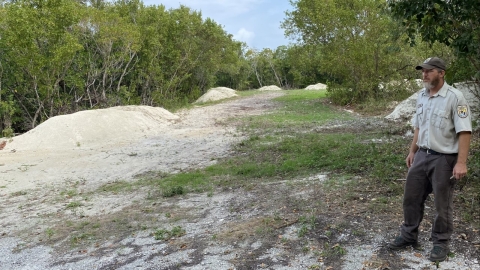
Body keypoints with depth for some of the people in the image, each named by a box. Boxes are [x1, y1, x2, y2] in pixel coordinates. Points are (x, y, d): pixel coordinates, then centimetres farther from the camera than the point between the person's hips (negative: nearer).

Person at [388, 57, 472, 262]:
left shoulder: (454, 97, -15)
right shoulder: (422, 96, 7)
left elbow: (464, 132, -18)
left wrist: (461, 162, -23)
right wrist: (412, 151, 17)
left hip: (444, 158, -7)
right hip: (422, 155, 7)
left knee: (442, 204, 7)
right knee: (412, 197, 13)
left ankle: (441, 243, 24)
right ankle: (408, 236, 29)